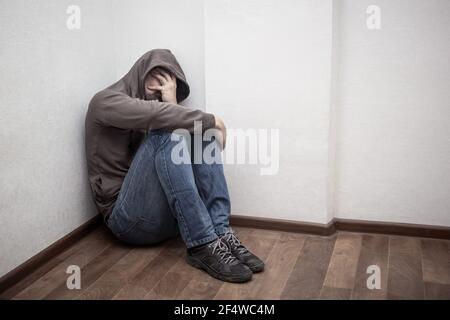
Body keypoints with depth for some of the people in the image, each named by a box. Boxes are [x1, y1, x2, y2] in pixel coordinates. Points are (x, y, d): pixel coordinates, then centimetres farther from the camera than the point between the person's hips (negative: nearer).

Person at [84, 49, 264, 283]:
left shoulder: (150, 120, 20)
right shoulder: (107, 101, -1)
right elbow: (156, 113, -23)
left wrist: (172, 105, -8)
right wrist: (211, 119, -15)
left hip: (166, 214, 7)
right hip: (128, 217, -6)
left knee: (202, 133, -7)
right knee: (166, 133, -26)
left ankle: (221, 234, -21)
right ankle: (202, 246, -31)